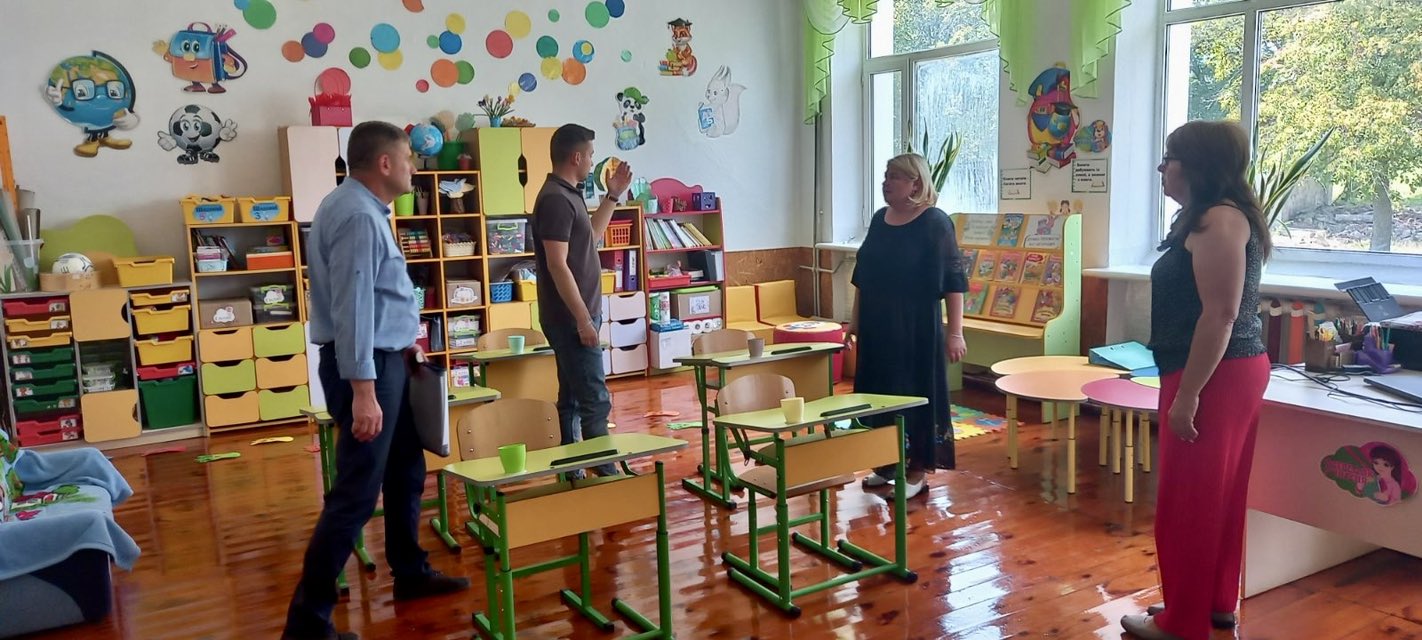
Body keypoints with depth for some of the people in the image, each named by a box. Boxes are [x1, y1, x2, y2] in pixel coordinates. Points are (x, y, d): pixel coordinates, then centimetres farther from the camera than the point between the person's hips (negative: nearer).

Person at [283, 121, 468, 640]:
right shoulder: (359, 216, -20)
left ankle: (411, 573, 36)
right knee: (357, 494, -6)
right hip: (365, 365, -11)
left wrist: (399, 340, 23)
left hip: (382, 358, 11)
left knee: (406, 471, 21)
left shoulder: (363, 208, 13)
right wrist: (363, 390, -28)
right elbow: (351, 306, -26)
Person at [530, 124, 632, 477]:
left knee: (573, 398, 13)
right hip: (571, 318, -10)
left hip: (575, 315, 10)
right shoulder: (555, 199, -17)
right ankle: (606, 473, -4)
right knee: (594, 400, -8)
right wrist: (583, 319, -23)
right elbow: (557, 265, -23)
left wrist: (612, 196, 24)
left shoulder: (568, 195, 14)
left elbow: (591, 236, 30)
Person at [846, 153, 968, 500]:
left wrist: (955, 333, -17)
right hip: (877, 325, 7)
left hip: (918, 327, -6)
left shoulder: (935, 223, -11)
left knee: (917, 394, 2)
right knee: (879, 392, 12)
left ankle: (918, 471, 14)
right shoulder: (879, 219, 8)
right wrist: (856, 321, 16)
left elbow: (953, 281, -13)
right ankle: (887, 463, 27)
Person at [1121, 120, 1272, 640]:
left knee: (1187, 500, -1)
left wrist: (1186, 395, -24)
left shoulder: (1218, 219, -17)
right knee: (1216, 495, 18)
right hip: (1228, 372, 11)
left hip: (1212, 377, -11)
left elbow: (1221, 314, -24)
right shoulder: (1213, 217, 17)